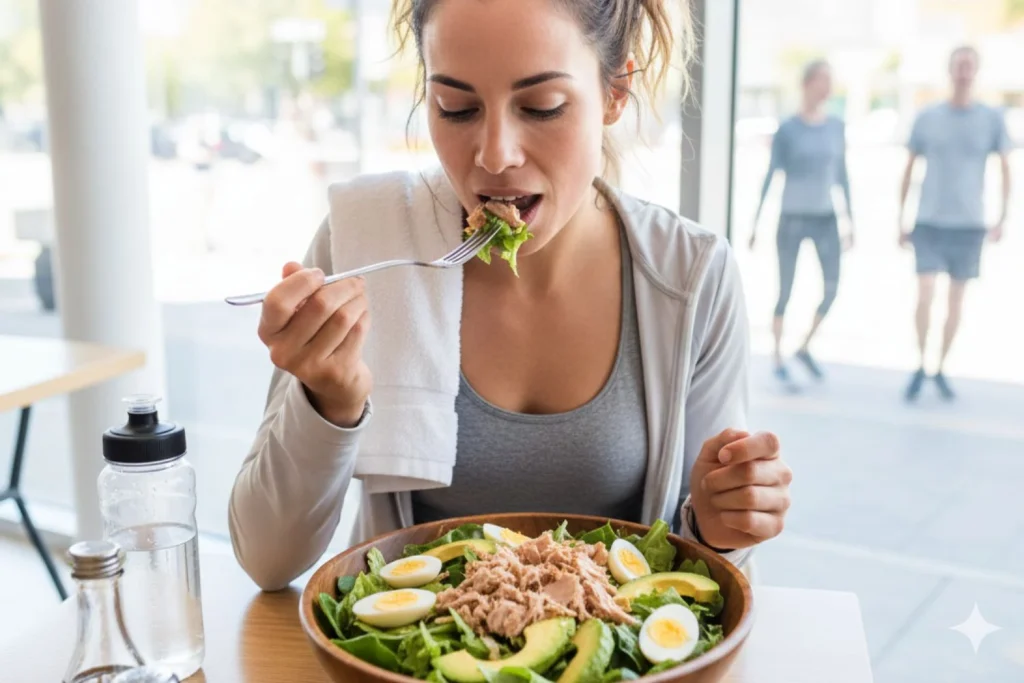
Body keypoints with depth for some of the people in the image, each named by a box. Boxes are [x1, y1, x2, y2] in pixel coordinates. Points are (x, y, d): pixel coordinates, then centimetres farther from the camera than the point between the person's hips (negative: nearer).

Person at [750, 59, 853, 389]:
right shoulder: (787, 129, -7)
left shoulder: (836, 127, 5)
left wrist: (850, 220, 10)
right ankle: (778, 361, 12)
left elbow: (842, 175, 11)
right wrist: (756, 222, -7)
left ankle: (805, 347, 19)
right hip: (792, 218, -4)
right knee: (785, 291, 0)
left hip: (825, 219, 4)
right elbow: (771, 175, -5)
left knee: (832, 287, -3)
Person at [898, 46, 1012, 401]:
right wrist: (901, 220, 7)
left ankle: (941, 369, 22)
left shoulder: (992, 119, 1)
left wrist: (1003, 218, -5)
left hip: (969, 225, 1)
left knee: (956, 298, 8)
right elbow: (909, 169, 8)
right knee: (925, 293, -11)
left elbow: (1005, 169, 5)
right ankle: (921, 365, 7)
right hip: (928, 223, -1)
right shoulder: (927, 118, 2)